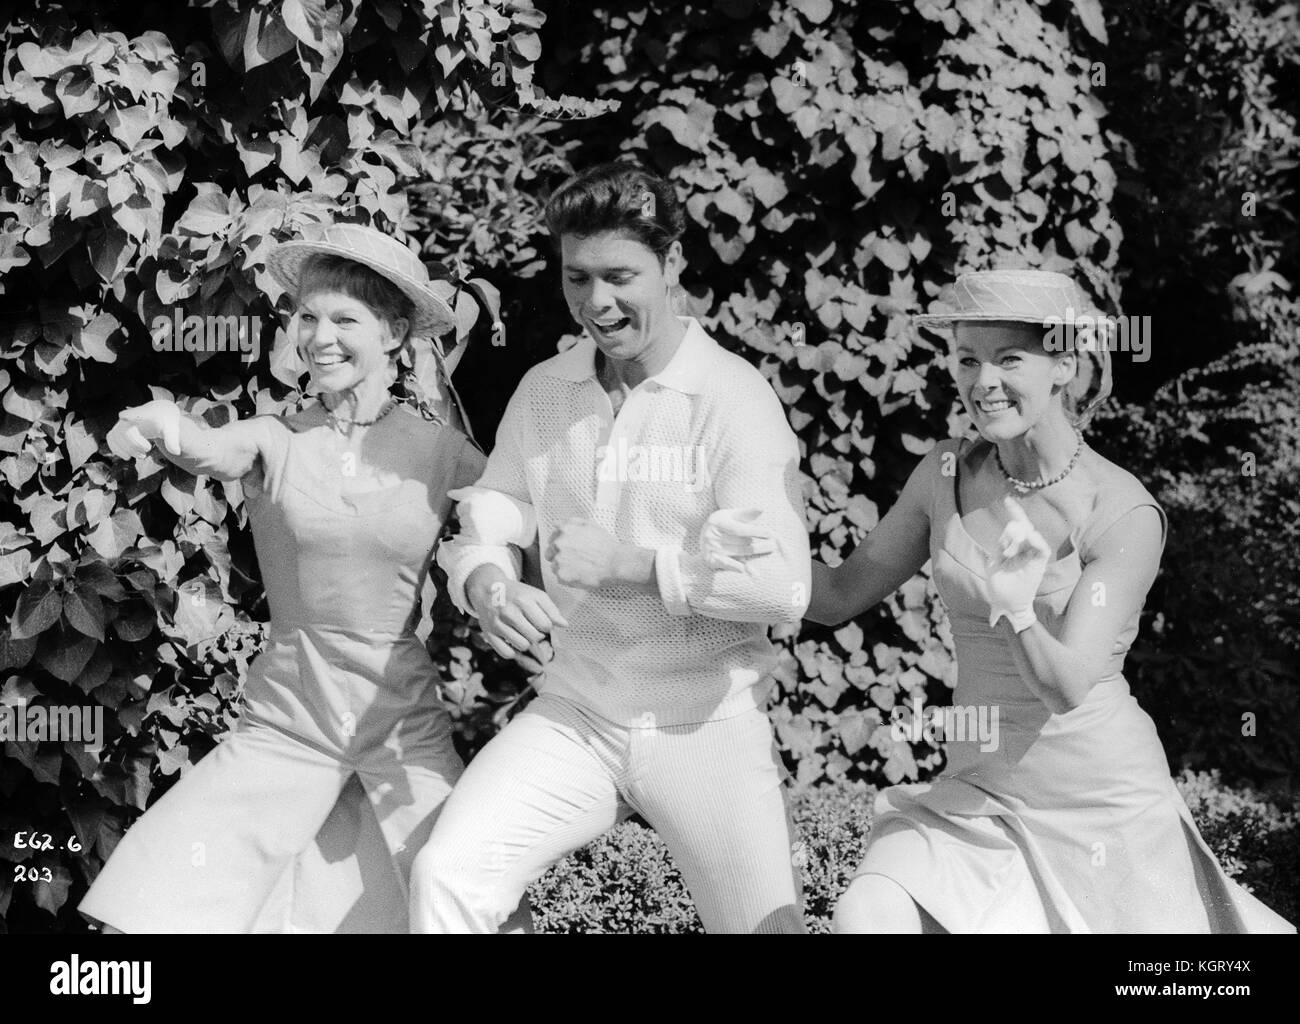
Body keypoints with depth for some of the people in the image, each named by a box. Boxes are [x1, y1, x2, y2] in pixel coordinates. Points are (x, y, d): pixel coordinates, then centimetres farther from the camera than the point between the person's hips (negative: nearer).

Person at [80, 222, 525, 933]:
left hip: (407, 730, 0)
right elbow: (213, 451, -24)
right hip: (284, 726, 0)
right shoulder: (274, 440, -3)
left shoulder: (443, 454, -1)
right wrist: (167, 428, -45)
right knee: (148, 914, -9)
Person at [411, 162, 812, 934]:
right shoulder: (543, 391, 6)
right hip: (575, 716, 3)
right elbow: (489, 522, 5)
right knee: (447, 875, -16)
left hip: (706, 723, -3)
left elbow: (783, 583, -19)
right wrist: (488, 587, -18)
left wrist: (629, 563, -23)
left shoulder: (732, 395, -10)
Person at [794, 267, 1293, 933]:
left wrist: (1016, 612, -38)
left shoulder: (1124, 515, -16)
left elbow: (1068, 686, -22)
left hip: (1102, 797, -3)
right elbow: (839, 595, 6)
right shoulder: (947, 474, -2)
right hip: (977, 789, 4)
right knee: (862, 918, -19)